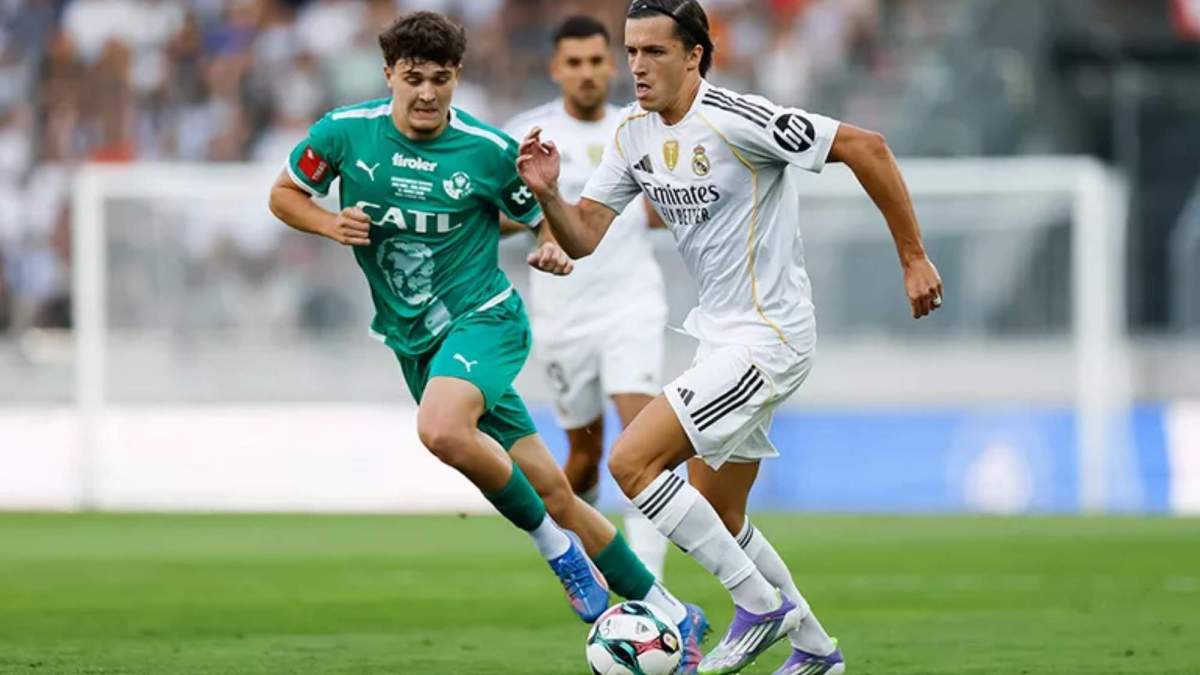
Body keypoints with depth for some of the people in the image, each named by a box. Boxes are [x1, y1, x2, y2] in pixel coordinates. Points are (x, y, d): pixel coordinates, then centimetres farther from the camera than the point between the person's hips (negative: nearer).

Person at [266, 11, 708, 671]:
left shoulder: (490, 150, -8)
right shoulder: (346, 132, -4)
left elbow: (545, 220, 7)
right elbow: (284, 194, 10)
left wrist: (554, 249, -16)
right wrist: (332, 223, -9)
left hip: (483, 318, -4)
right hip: (414, 340, 4)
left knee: (440, 429, -35)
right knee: (547, 490, 3)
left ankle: (556, 545, -14)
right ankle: (667, 611, 13)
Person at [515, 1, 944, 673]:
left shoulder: (738, 121, -20)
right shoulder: (635, 135, 5)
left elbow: (866, 147, -18)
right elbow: (583, 237, 5)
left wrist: (914, 258, -15)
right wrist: (549, 194, -17)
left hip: (768, 340, -9)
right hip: (724, 336, 9)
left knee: (632, 461, -17)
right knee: (717, 517, 15)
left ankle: (761, 604, -6)